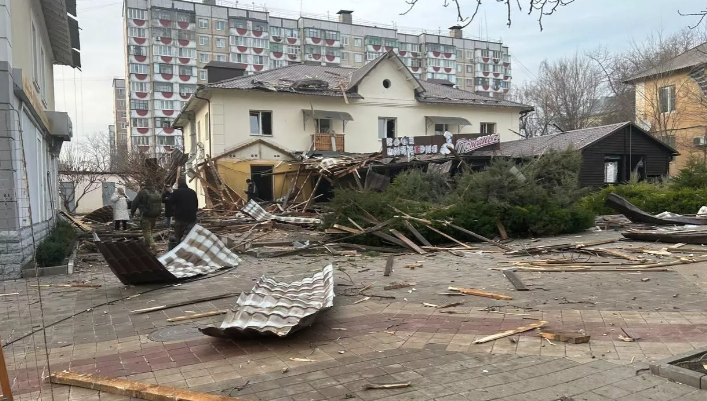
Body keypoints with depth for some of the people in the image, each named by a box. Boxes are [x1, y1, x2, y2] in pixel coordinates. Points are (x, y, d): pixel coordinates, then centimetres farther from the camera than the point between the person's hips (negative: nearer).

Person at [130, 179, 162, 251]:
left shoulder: (142, 192, -12)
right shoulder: (157, 193, 7)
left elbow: (135, 203, -7)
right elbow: (160, 205, 17)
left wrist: (132, 212, 6)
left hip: (146, 216, -6)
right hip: (155, 216, 6)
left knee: (147, 232, -4)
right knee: (149, 230, 22)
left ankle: (153, 246, -19)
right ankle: (147, 245, 31)